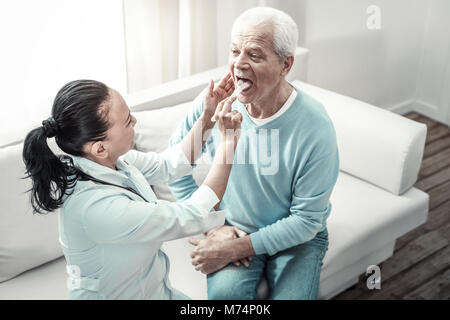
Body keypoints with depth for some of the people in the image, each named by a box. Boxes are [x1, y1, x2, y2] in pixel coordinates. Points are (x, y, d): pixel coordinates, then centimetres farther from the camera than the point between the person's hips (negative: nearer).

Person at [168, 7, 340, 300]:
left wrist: (238, 248, -20)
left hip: (297, 237, -1)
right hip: (233, 228, 1)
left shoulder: (315, 128, -23)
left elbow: (307, 220, -17)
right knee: (223, 292, -26)